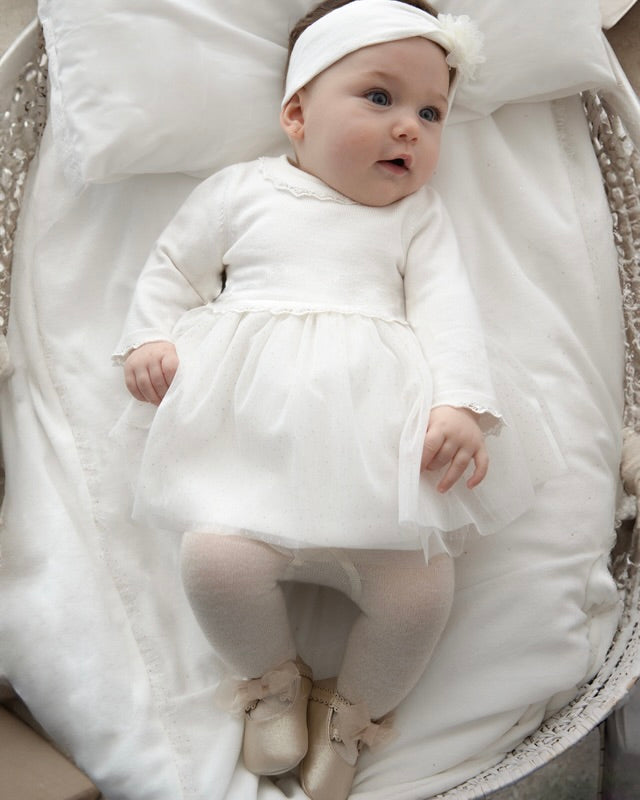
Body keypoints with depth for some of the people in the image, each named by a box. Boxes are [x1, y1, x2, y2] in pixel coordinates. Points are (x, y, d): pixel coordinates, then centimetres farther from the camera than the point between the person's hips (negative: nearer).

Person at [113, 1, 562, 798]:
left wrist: (460, 404, -11)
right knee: (215, 559, -25)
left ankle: (351, 708, 17)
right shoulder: (242, 190, 16)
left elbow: (446, 306, 5)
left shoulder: (418, 216, 17)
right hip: (254, 433, 0)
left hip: (380, 436, 1)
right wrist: (149, 339, 2)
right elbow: (175, 265, 20)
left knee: (420, 587, -17)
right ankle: (271, 678, 10)